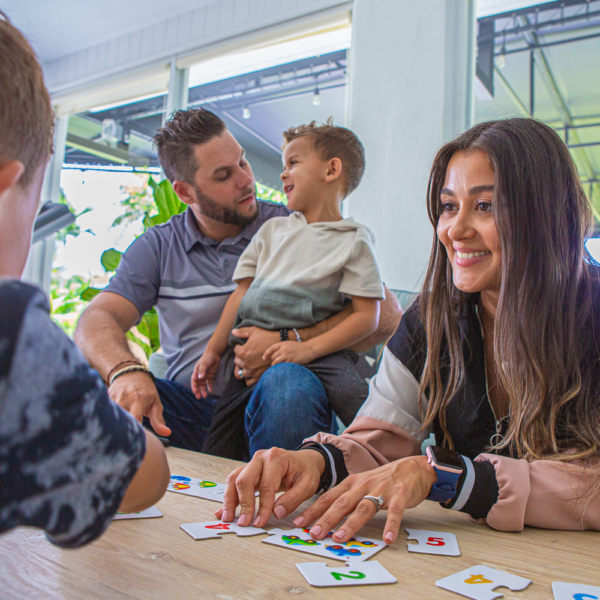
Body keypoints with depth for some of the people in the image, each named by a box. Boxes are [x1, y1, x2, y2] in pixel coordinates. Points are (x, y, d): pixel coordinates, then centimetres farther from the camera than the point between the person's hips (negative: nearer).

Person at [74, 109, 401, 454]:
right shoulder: (158, 247, 10)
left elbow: (387, 314, -3)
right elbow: (97, 321, -3)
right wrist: (126, 371, -27)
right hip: (191, 409, 2)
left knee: (289, 383, -35)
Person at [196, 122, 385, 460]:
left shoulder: (354, 240, 5)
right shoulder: (273, 229, 22)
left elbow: (367, 317, -4)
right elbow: (241, 294, 20)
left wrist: (308, 349, -15)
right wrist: (213, 351, 13)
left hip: (317, 352, -4)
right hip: (251, 348, 4)